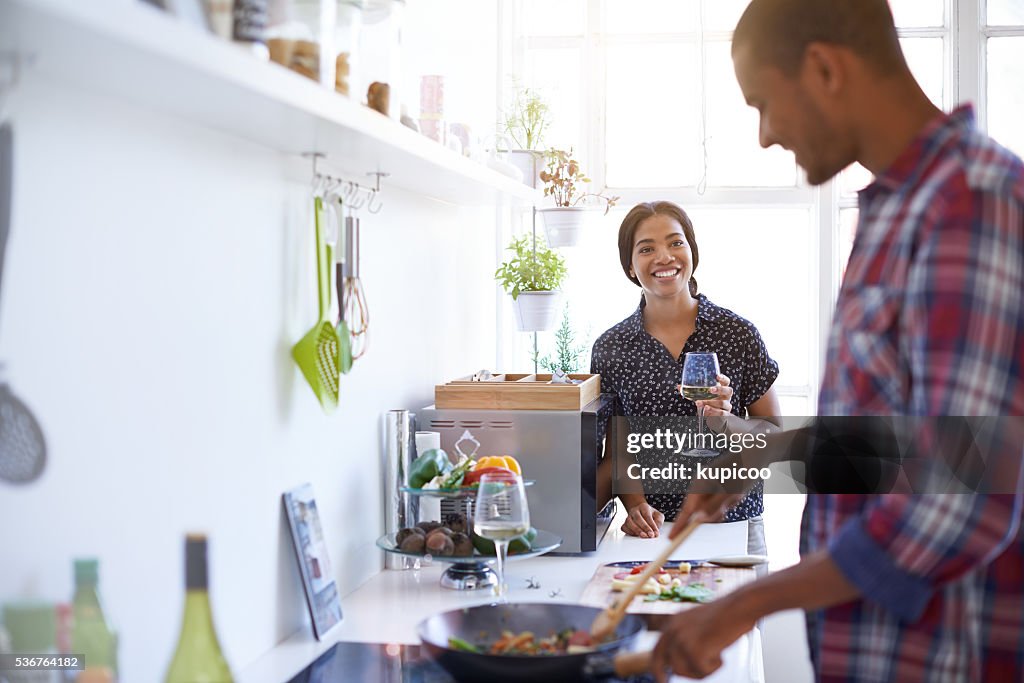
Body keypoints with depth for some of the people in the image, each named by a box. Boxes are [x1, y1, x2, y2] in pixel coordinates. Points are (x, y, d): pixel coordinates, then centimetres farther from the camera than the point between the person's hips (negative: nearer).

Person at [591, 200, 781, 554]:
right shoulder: (610, 348, 2)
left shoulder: (738, 333, -2)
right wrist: (636, 505, -12)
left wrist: (725, 422, -17)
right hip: (655, 530, 1)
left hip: (734, 522, -1)